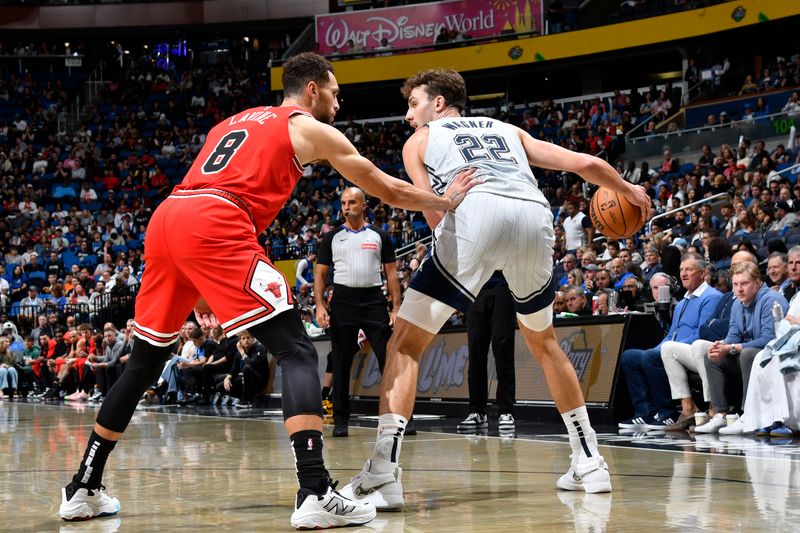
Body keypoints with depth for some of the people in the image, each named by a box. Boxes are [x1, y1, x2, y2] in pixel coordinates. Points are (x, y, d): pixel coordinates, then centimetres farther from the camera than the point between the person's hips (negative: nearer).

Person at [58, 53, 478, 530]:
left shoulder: (235, 122, 35)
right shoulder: (311, 129, 15)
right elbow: (387, 191, 20)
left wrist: (202, 289, 37)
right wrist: (448, 202, 36)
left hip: (165, 219, 7)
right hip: (212, 227, -7)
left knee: (146, 360, 21)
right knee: (297, 352, -5)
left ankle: (83, 490, 25)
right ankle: (315, 494, -19)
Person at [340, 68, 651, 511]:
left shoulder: (419, 141, 28)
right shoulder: (508, 130, 37)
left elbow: (436, 216, 14)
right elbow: (586, 164, 32)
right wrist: (628, 192, 48)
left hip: (477, 212, -4)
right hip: (535, 214, 4)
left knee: (405, 345, 4)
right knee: (543, 342, 28)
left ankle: (382, 475, -11)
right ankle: (589, 463, 28)